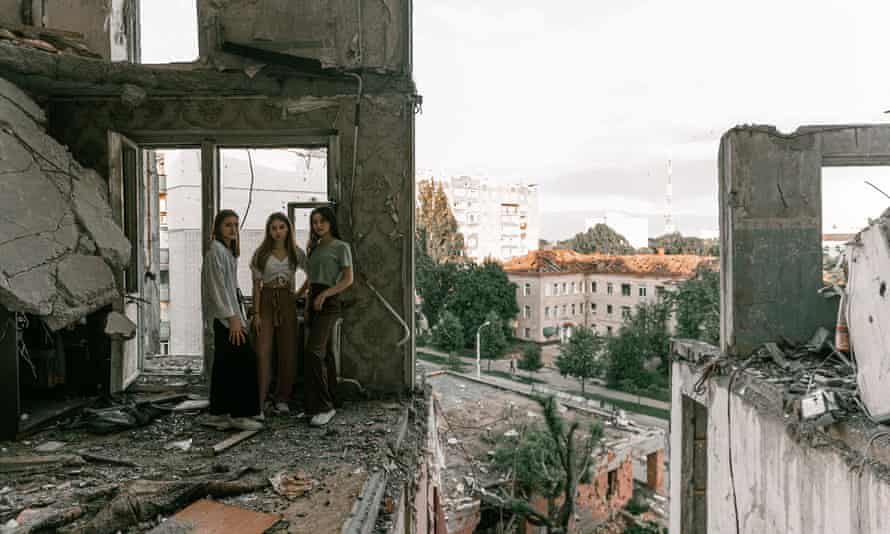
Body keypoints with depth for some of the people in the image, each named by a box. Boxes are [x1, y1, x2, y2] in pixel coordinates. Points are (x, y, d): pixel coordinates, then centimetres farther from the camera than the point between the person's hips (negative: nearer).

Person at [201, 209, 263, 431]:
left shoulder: (228, 250, 18)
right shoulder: (216, 250, -12)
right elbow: (217, 287, -18)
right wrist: (232, 317, -20)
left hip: (228, 312, 10)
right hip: (225, 314, -10)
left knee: (224, 364, 11)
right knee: (244, 361, -10)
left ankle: (218, 413, 17)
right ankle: (240, 414, -4)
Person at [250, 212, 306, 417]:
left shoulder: (296, 253, 5)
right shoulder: (261, 254, 2)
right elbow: (256, 285, 0)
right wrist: (256, 313, -7)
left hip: (287, 303, 2)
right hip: (266, 302, -2)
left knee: (288, 352, 3)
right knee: (262, 351, -8)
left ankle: (282, 399, 14)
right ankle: (258, 400, -2)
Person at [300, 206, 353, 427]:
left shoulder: (341, 247, -4)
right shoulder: (315, 247, 18)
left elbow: (348, 279, -10)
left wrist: (324, 294, -19)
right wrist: (298, 294, 18)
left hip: (329, 302, -7)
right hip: (314, 302, 7)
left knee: (314, 352, -16)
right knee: (323, 352, 9)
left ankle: (324, 407, -12)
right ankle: (328, 402, 15)